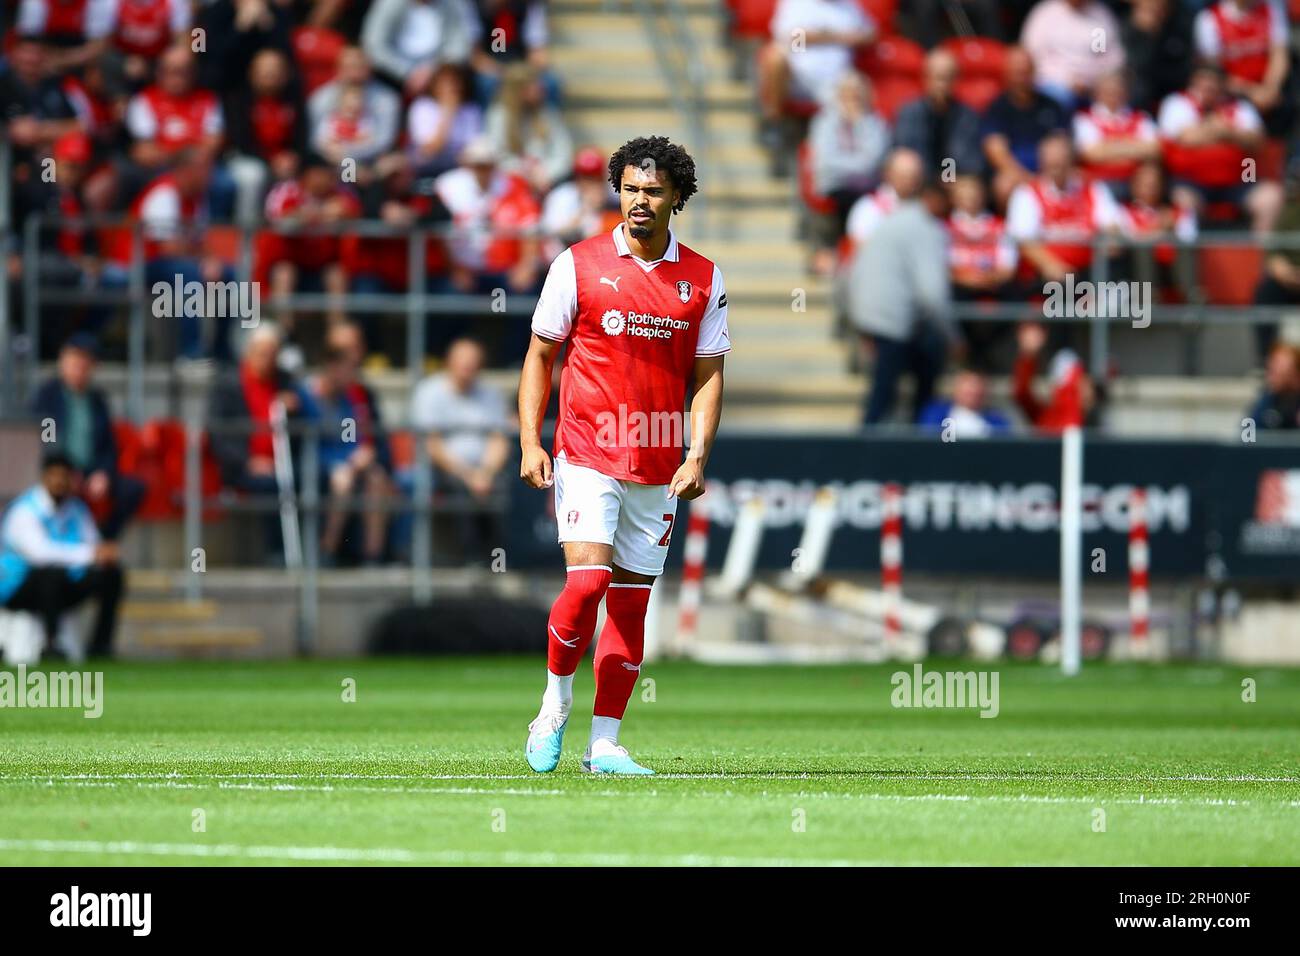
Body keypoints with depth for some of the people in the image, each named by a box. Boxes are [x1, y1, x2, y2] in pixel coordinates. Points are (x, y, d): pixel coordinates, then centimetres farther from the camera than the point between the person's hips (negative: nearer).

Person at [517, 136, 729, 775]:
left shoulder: (703, 279, 5)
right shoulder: (579, 265, -1)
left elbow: (707, 375, 8)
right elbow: (540, 356, 5)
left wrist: (697, 457, -4)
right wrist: (530, 443, -5)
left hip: (659, 469, 3)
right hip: (587, 453, -3)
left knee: (631, 601, 4)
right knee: (588, 580, -17)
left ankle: (604, 743, 9)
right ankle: (555, 705, 5)